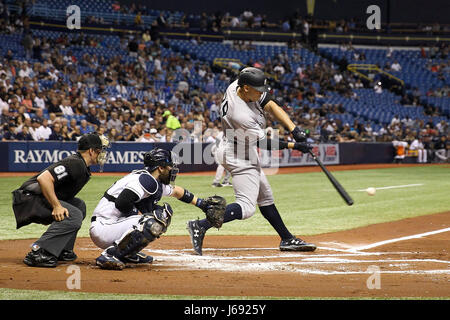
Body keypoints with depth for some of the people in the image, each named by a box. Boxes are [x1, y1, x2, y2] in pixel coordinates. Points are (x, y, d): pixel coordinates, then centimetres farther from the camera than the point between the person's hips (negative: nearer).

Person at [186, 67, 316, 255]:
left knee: (265, 196, 17)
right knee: (246, 207, -17)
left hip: (247, 153, 10)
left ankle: (287, 240, 26)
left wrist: (294, 130, -19)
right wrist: (294, 146, -17)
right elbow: (263, 143, -22)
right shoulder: (241, 115, -34)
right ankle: (200, 226, -19)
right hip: (238, 158, -10)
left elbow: (271, 106, -9)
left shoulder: (237, 86, -11)